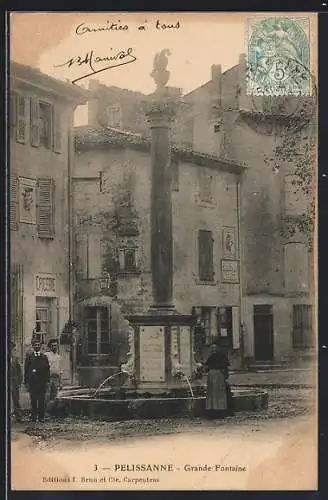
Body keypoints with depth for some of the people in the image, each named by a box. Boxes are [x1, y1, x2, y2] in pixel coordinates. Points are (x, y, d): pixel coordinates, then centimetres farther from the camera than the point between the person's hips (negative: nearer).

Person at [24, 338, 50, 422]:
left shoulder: (44, 357, 10)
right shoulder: (29, 357, 7)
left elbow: (47, 369, 8)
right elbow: (26, 370, 5)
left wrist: (47, 381, -1)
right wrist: (26, 382, -2)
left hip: (42, 382, 1)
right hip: (32, 382, 0)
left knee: (42, 400, -1)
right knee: (33, 400, 1)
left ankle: (41, 416, 4)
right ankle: (34, 416, 8)